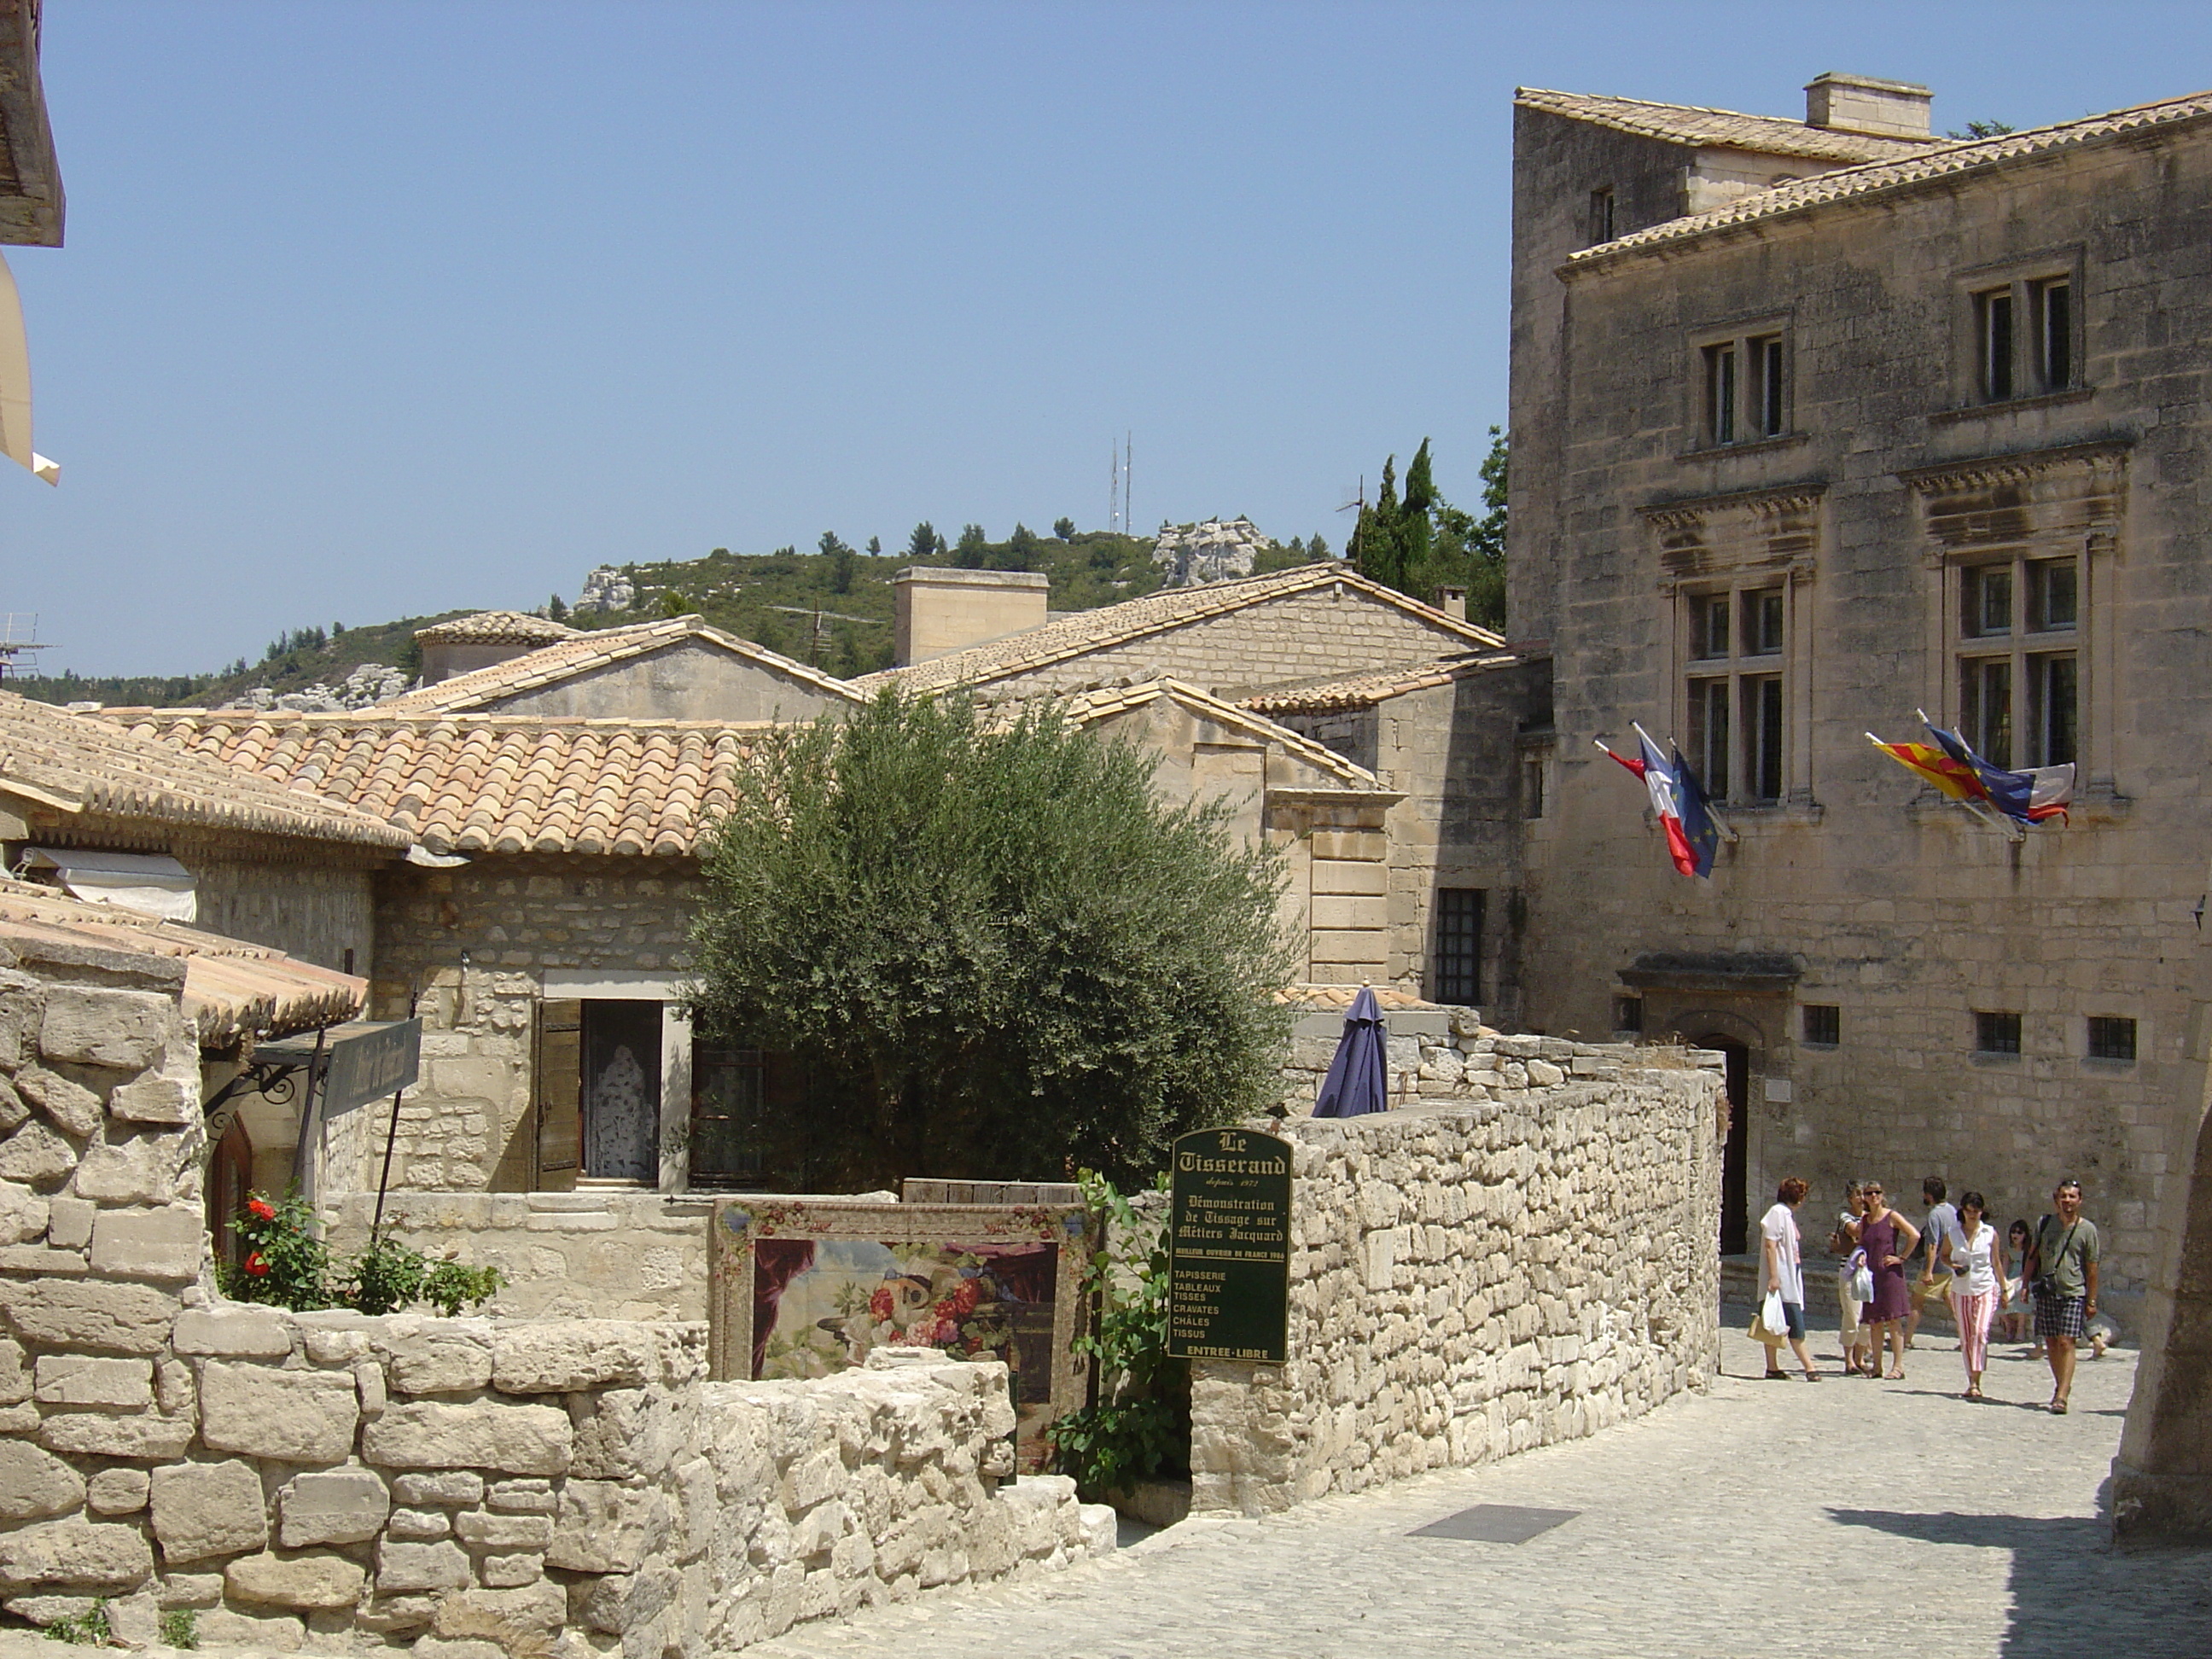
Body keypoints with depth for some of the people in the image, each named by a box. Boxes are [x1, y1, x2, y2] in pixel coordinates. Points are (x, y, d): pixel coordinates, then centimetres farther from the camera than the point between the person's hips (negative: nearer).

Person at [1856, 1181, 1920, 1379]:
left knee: (1893, 1319, -7)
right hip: (1870, 1274, 6)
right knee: (1874, 1321, 6)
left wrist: (1902, 1258, -10)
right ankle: (1877, 1366, 11)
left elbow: (1915, 1235, -12)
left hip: (1890, 1273, -6)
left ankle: (1898, 1366, -7)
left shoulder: (1891, 1217, -4)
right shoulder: (1864, 1220, 13)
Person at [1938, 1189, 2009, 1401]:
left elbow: (1997, 1262, 11)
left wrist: (2004, 1289, 15)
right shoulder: (1952, 1234, 3)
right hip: (1960, 1290, 2)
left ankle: (1975, 1383, -22)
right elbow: (1943, 1256, 17)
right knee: (1965, 1338, 5)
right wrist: (1953, 1266, -5)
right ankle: (1972, 1382, 16)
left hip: (1986, 1289, -2)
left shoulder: (1990, 1234, 1)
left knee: (1980, 1332, -18)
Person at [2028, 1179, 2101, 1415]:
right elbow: (2034, 1256, 15)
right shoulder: (2044, 1224, 7)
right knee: (2051, 1343, 9)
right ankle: (2061, 1385, 26)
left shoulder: (2087, 1229, -1)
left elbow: (2092, 1268, 1)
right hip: (2046, 1292, 4)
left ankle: (2062, 1397, -17)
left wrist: (2092, 1301, 1)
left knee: (2066, 1342, -12)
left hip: (2074, 1294, -4)